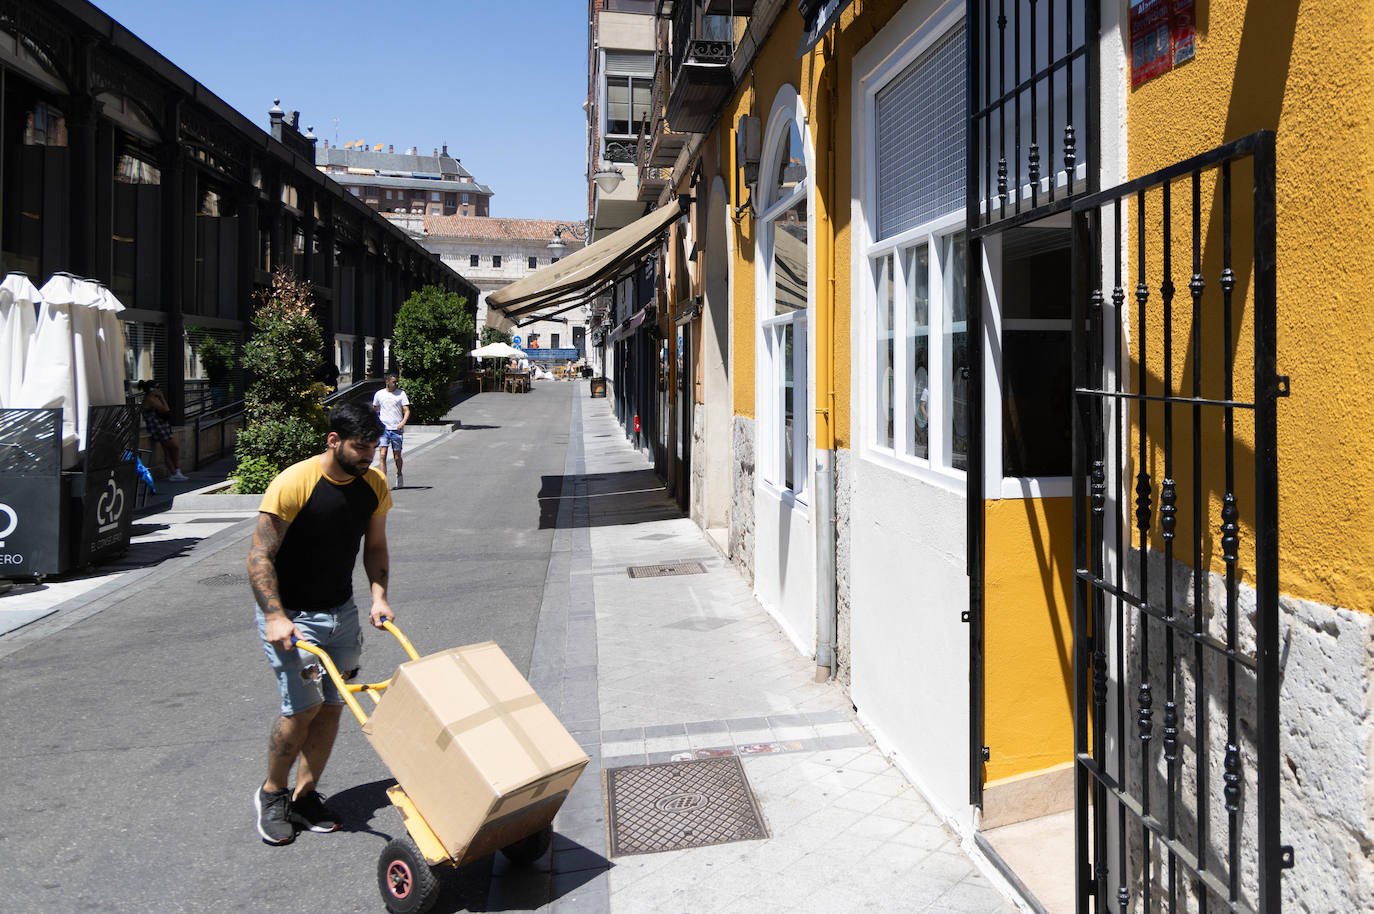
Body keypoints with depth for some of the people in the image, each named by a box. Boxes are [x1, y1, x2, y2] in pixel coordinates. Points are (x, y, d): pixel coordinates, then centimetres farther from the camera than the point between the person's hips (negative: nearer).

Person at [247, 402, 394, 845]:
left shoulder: (374, 485, -3)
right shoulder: (293, 483, -20)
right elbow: (260, 557, -17)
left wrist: (379, 597, -5)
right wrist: (275, 617, -25)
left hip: (342, 611, 6)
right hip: (291, 614, -5)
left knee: (332, 705, 6)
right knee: (303, 706, -9)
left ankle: (304, 796, 21)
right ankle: (272, 793, 15)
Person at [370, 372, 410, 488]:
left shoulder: (401, 393, 3)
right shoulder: (379, 394, 7)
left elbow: (407, 410, -1)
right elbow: (374, 410, 21)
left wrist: (403, 422, -18)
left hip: (397, 429, 0)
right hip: (383, 428, 1)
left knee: (397, 456, 7)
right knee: (382, 455, -12)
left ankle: (399, 474, 34)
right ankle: (383, 480, -13)